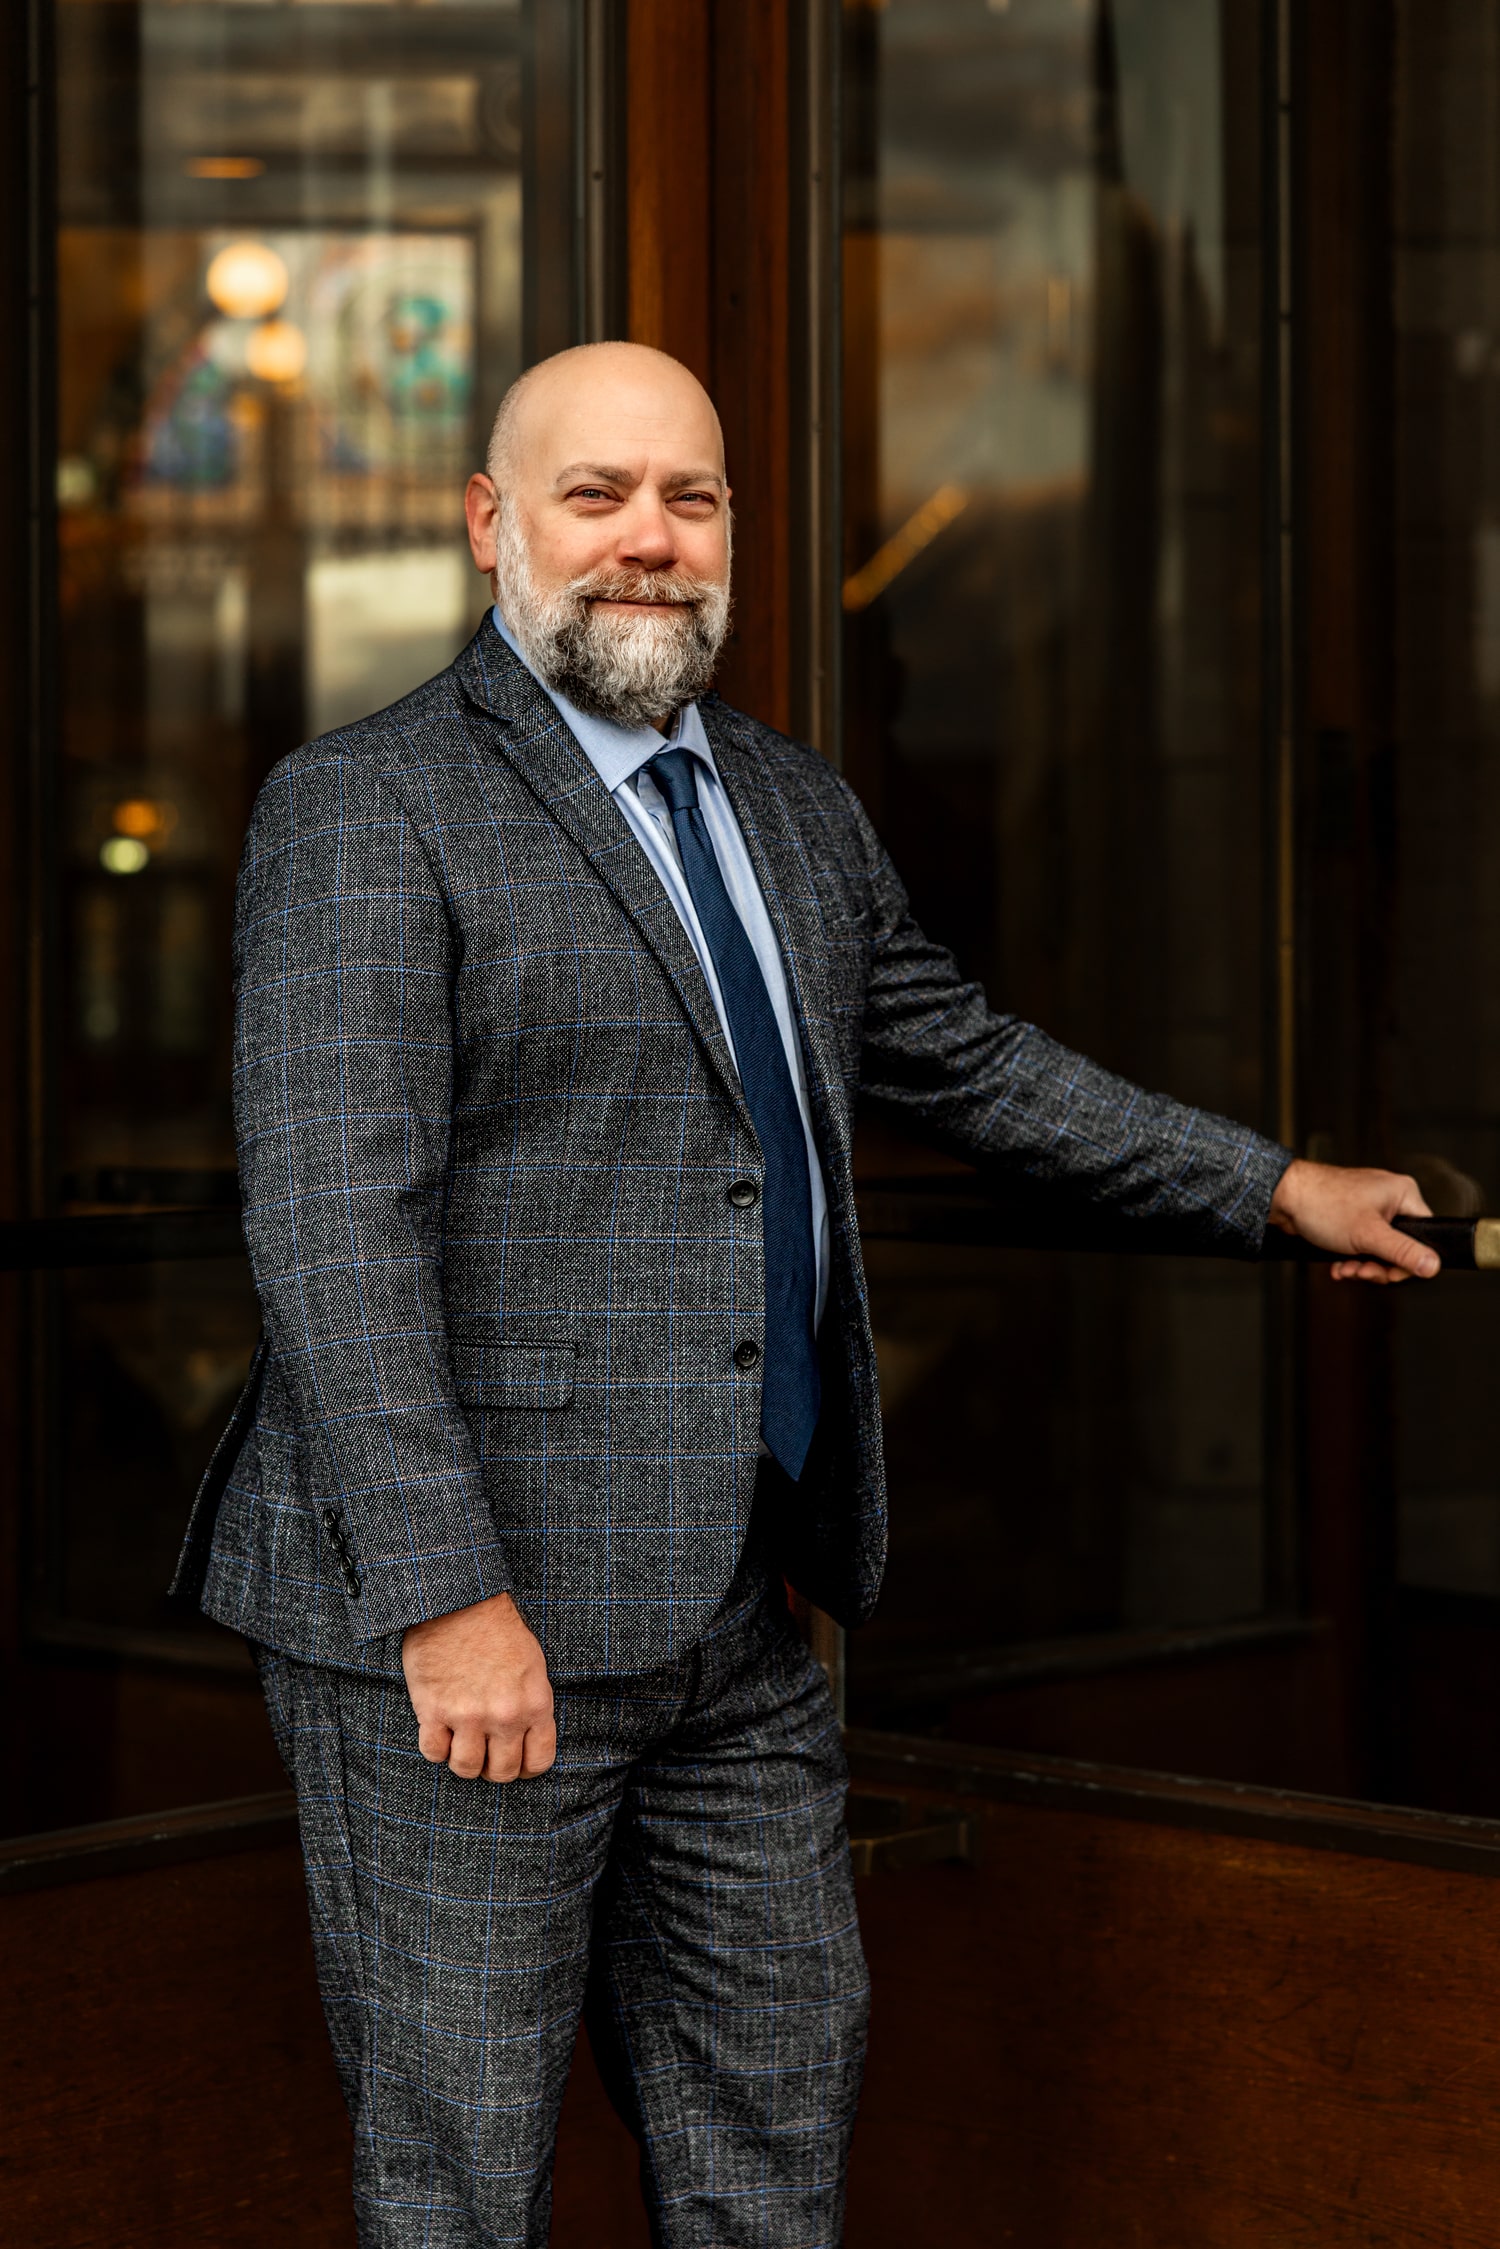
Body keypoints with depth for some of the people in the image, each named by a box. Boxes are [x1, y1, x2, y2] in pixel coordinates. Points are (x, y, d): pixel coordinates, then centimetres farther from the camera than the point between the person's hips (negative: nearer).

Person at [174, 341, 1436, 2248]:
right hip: (457, 1624, -7)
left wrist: (1267, 1186, 29)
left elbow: (967, 1063, 28)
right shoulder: (364, 810, -11)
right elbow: (330, 1219, -18)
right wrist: (447, 1596, -25)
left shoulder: (796, 810, 15)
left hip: (734, 1609, 8)